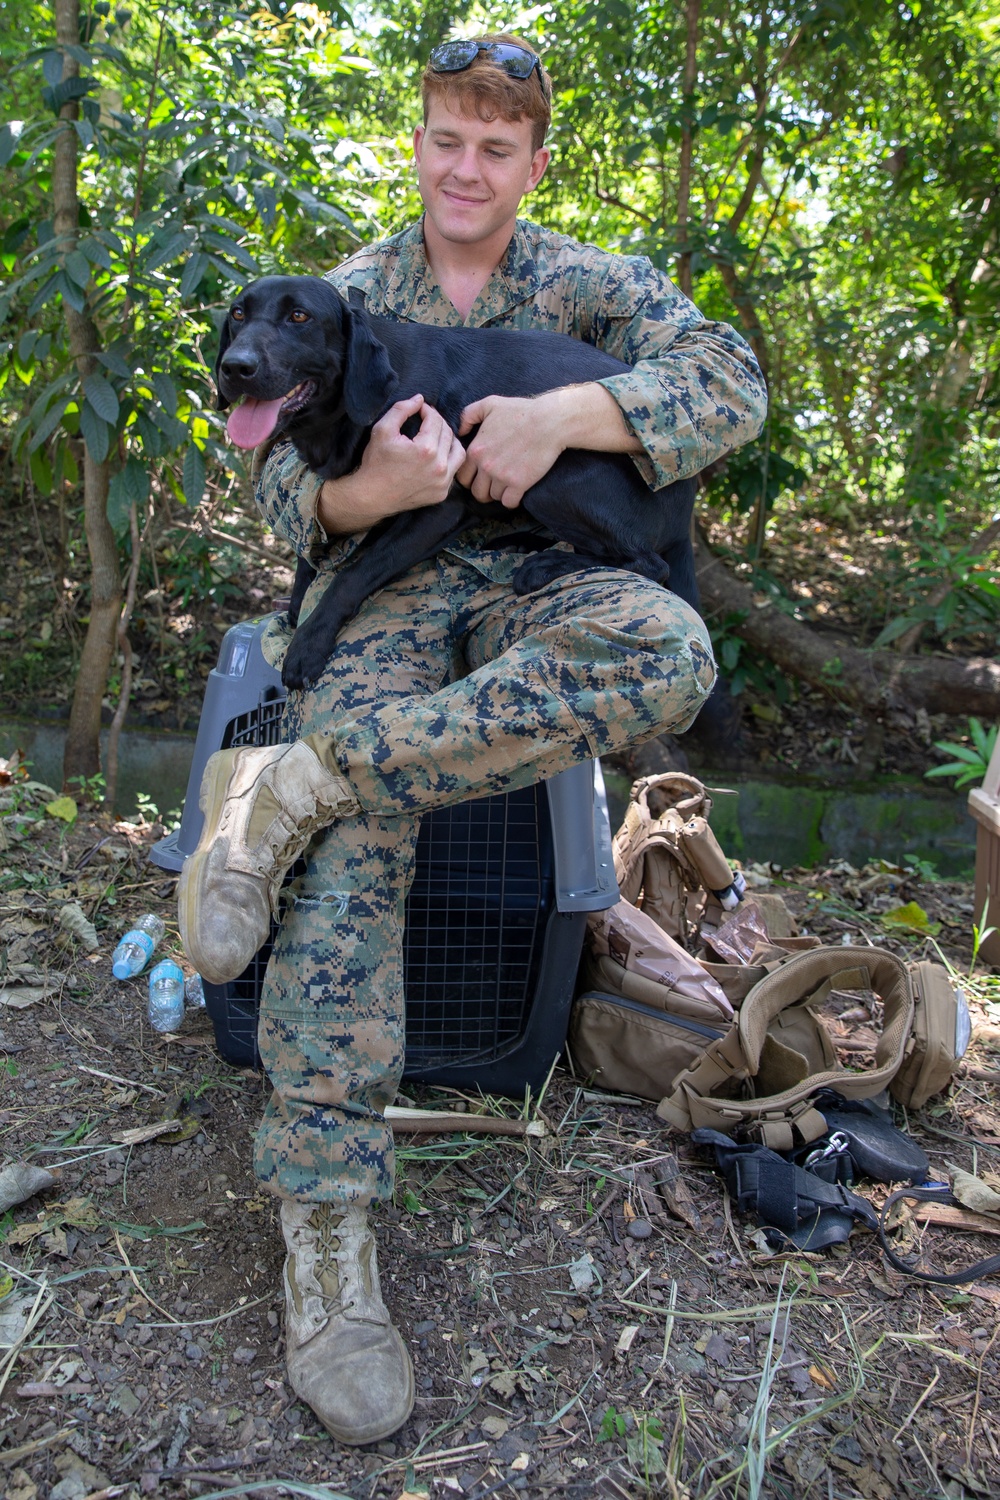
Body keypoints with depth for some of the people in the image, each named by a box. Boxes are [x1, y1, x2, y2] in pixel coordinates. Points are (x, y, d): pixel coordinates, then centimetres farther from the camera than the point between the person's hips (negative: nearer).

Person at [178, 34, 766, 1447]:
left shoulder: (588, 282, 12)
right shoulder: (346, 296, 15)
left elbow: (732, 381, -5)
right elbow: (289, 485, 6)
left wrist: (559, 412, -20)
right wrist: (366, 492, -20)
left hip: (529, 585, 1)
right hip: (383, 588, 0)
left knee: (668, 644, -36)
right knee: (350, 859, -30)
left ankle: (292, 783, -35)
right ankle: (325, 1241, -25)